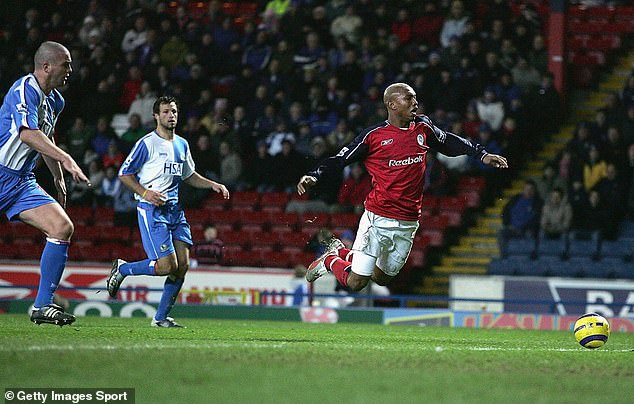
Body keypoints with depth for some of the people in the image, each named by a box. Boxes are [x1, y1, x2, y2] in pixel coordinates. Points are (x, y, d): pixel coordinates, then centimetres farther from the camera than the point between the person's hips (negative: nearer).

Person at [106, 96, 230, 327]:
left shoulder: (182, 145, 15)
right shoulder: (147, 144, -7)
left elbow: (189, 176, 29)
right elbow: (125, 174, -5)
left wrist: (213, 185, 14)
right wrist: (145, 192, -18)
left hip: (175, 210, 7)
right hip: (151, 210, -7)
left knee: (183, 265, -3)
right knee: (167, 265, -16)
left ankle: (161, 317, 7)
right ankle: (122, 269, 8)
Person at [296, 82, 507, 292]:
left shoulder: (423, 127, 7)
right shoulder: (373, 135, -6)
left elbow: (449, 142, 24)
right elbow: (340, 159, -4)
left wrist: (482, 154, 21)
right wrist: (314, 176, -18)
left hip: (408, 223, 5)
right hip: (378, 218, -5)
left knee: (382, 279, 16)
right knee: (355, 283, -5)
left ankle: (342, 252, 39)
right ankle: (330, 260, 27)